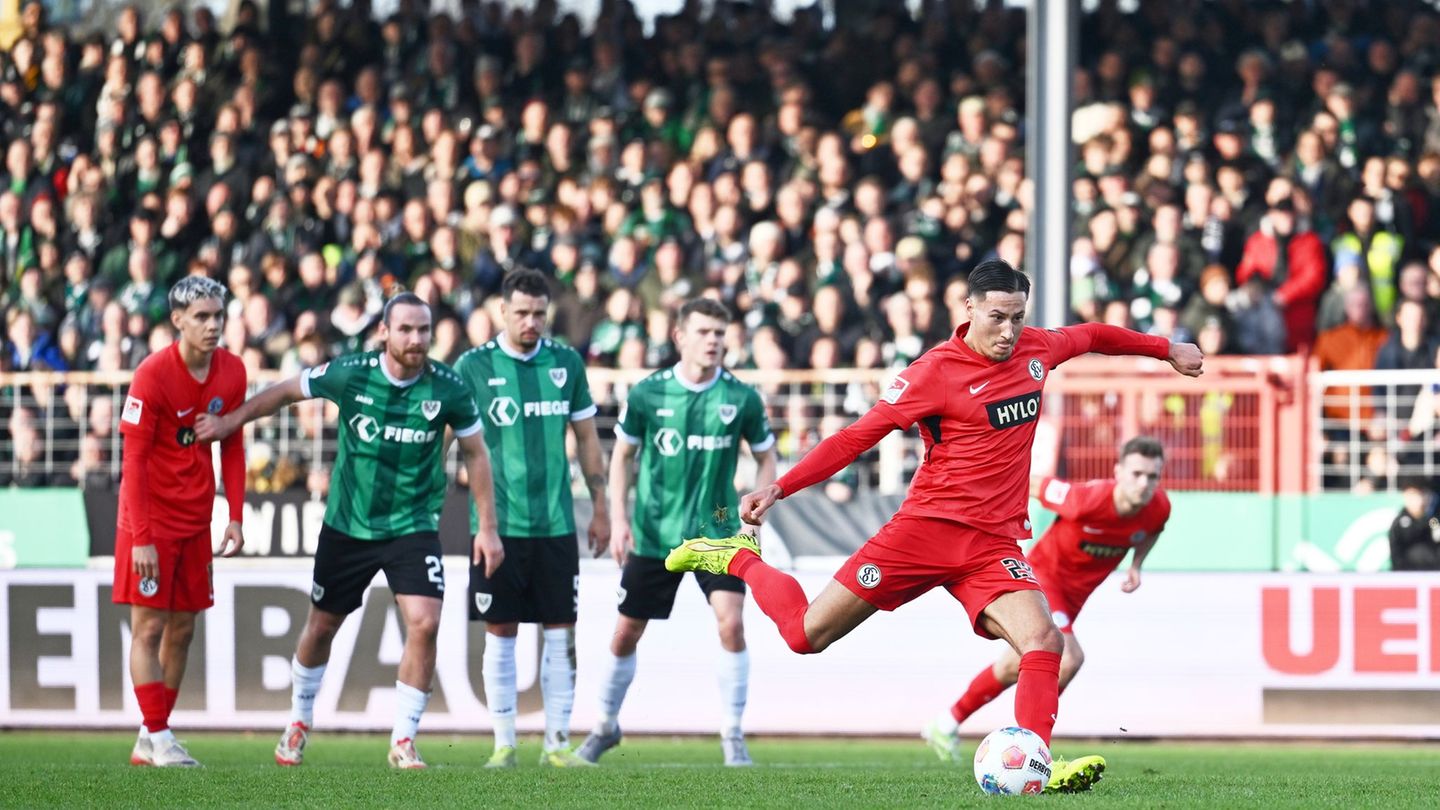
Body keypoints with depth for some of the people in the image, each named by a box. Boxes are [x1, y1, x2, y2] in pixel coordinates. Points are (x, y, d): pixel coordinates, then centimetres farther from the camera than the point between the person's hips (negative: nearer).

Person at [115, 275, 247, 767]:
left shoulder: (232, 372, 0)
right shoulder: (152, 375, -16)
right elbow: (133, 459, -15)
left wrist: (236, 518, 2)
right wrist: (140, 538, -18)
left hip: (196, 519, 6)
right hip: (151, 519, -6)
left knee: (182, 629, 7)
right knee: (149, 628, -5)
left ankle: (148, 743, 14)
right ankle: (159, 741, -3)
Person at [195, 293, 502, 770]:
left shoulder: (447, 388, -14)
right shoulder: (350, 374, -16)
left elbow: (475, 452, 0)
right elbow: (287, 392, 2)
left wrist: (487, 527, 0)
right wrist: (231, 421, 2)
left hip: (413, 527, -1)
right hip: (347, 526, 1)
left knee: (424, 624, -19)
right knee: (322, 626, 13)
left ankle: (403, 740, -6)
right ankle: (299, 721, 38)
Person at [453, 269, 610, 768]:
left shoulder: (566, 363, 6)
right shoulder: (474, 366, -2)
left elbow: (587, 438, 13)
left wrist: (600, 508, 12)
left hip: (556, 523, 2)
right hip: (498, 523, -2)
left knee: (561, 634, 2)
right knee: (500, 634, 1)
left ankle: (557, 742, 8)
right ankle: (504, 744, 8)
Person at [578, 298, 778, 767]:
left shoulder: (741, 398, -8)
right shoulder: (648, 394, -8)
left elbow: (766, 456, 6)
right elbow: (623, 454, 5)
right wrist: (618, 519, -2)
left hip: (717, 530, -1)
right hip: (653, 533, 1)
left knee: (731, 623, -18)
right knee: (626, 634, 8)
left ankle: (733, 736, -6)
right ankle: (606, 725, 30)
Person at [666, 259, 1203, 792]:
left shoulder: (1036, 349, 6)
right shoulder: (936, 371, -11)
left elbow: (1092, 336, 28)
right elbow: (859, 436, -9)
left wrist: (1165, 349, 40)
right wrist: (779, 488, -15)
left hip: (995, 544, 4)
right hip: (927, 527, -4)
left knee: (1044, 641, -22)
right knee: (807, 635, -3)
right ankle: (738, 558, 24)